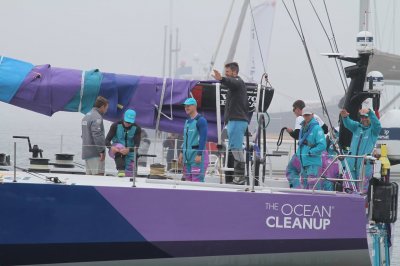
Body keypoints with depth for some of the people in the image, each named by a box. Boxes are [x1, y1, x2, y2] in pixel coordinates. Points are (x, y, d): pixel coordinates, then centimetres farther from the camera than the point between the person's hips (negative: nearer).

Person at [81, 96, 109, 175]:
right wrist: (102, 151, -21)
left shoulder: (87, 116, 17)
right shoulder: (97, 117, -14)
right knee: (99, 175, -10)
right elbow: (97, 135, -22)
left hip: (86, 152, 10)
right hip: (95, 153, -10)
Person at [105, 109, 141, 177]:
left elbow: (137, 145, -18)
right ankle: (121, 170, -45)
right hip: (115, 151, -2)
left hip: (129, 154, 2)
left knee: (129, 175, -2)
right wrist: (111, 147, -38)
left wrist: (129, 150, -39)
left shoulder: (137, 129, -10)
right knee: (119, 146, -35)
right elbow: (107, 140, -15)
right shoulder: (116, 125, -12)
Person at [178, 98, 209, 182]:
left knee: (197, 180, -13)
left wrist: (199, 155, -20)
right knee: (188, 180, 7)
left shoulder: (201, 120, -10)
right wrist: (182, 153, 18)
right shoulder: (188, 121, 17)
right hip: (188, 154, 9)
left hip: (197, 154, -9)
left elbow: (203, 138, -15)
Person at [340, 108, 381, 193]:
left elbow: (376, 124, -19)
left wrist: (370, 112, -37)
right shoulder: (357, 127, 14)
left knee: (362, 188, -5)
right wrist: (345, 117, -28)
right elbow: (348, 124, -4)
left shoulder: (373, 129, 3)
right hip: (351, 162, 4)